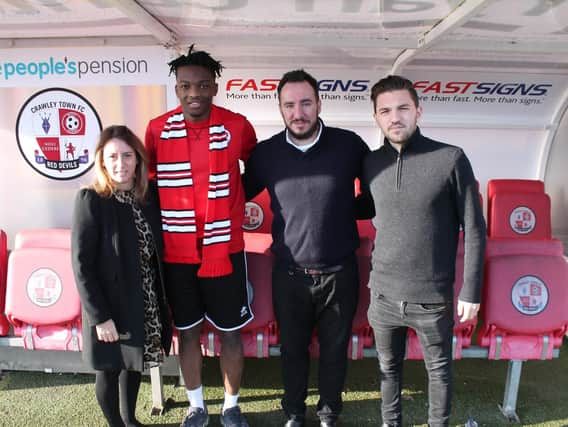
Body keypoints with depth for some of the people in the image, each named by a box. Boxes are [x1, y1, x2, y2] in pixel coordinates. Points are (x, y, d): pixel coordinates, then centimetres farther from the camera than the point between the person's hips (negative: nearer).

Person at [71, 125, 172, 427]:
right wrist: (100, 316, -17)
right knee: (110, 369, 13)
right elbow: (81, 264, -16)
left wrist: (162, 298, 1)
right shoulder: (90, 200, -15)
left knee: (134, 362, 22)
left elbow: (157, 251, 4)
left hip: (147, 302, 5)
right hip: (111, 305, -5)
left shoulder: (150, 194, -2)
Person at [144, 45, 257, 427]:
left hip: (224, 250, -1)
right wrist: (158, 216, 8)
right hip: (176, 253, 2)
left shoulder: (237, 126, -6)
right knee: (187, 331, 15)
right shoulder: (157, 129, -2)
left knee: (231, 333, 10)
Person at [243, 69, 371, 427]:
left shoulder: (349, 144, -8)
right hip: (289, 274, 1)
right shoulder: (266, 153, -4)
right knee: (292, 349, 18)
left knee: (335, 349, 17)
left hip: (340, 273, -1)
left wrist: (349, 210, 2)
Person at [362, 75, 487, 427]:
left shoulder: (451, 159, -11)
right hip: (384, 293, 4)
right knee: (388, 367, 20)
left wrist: (471, 291, -7)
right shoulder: (371, 163, 0)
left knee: (439, 369, 16)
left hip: (433, 296, -3)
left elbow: (474, 229, -7)